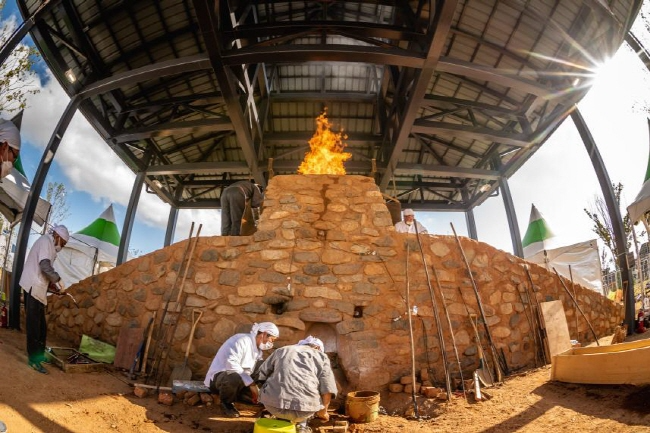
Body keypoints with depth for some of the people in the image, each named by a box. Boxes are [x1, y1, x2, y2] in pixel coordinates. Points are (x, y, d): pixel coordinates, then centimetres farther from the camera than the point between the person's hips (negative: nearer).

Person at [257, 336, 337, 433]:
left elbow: (263, 373, 26)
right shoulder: (322, 356, 15)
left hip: (273, 404, 2)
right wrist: (323, 412, 23)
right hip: (304, 408, -1)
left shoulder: (282, 350, 21)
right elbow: (328, 390, 5)